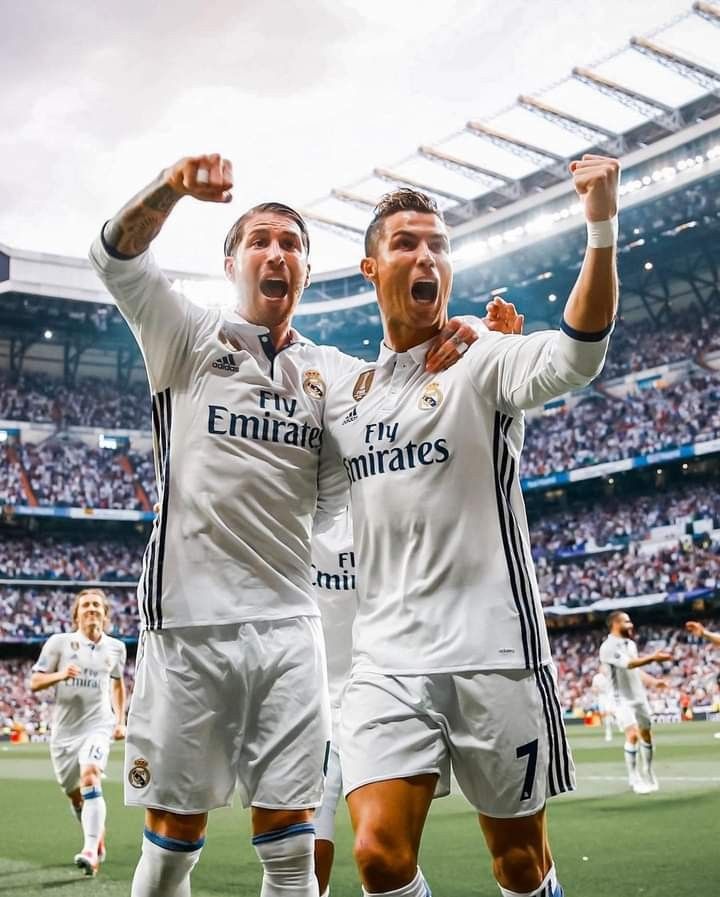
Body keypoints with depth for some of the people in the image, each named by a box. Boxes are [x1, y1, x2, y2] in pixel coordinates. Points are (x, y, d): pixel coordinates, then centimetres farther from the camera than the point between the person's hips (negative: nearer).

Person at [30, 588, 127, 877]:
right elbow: (35, 682, -2)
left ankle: (90, 851, -31)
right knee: (75, 795, 13)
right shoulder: (59, 642, -3)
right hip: (64, 729, 2)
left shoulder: (115, 647, 4)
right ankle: (98, 839, 39)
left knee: (90, 779, -27)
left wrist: (120, 720, 14)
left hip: (98, 726, -1)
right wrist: (60, 675, -22)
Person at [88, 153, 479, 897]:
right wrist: (173, 187, -28)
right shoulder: (187, 339, 6)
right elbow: (114, 255, -8)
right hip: (190, 621, -2)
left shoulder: (337, 373, 13)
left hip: (290, 626, 3)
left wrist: (441, 358, -7)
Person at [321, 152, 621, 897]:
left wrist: (601, 228, -39)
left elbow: (576, 355, -24)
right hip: (387, 657, 3)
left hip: (492, 651, -3)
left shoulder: (483, 362, -3)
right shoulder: (345, 393, 13)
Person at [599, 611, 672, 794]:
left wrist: (653, 680, 7)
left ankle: (647, 776, 25)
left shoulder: (631, 644, 11)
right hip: (622, 699, -7)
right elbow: (628, 663, -28)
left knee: (646, 735, 11)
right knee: (633, 735, -18)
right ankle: (635, 779, -10)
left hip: (640, 697, 8)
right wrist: (652, 658, -33)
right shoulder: (608, 647, -15)